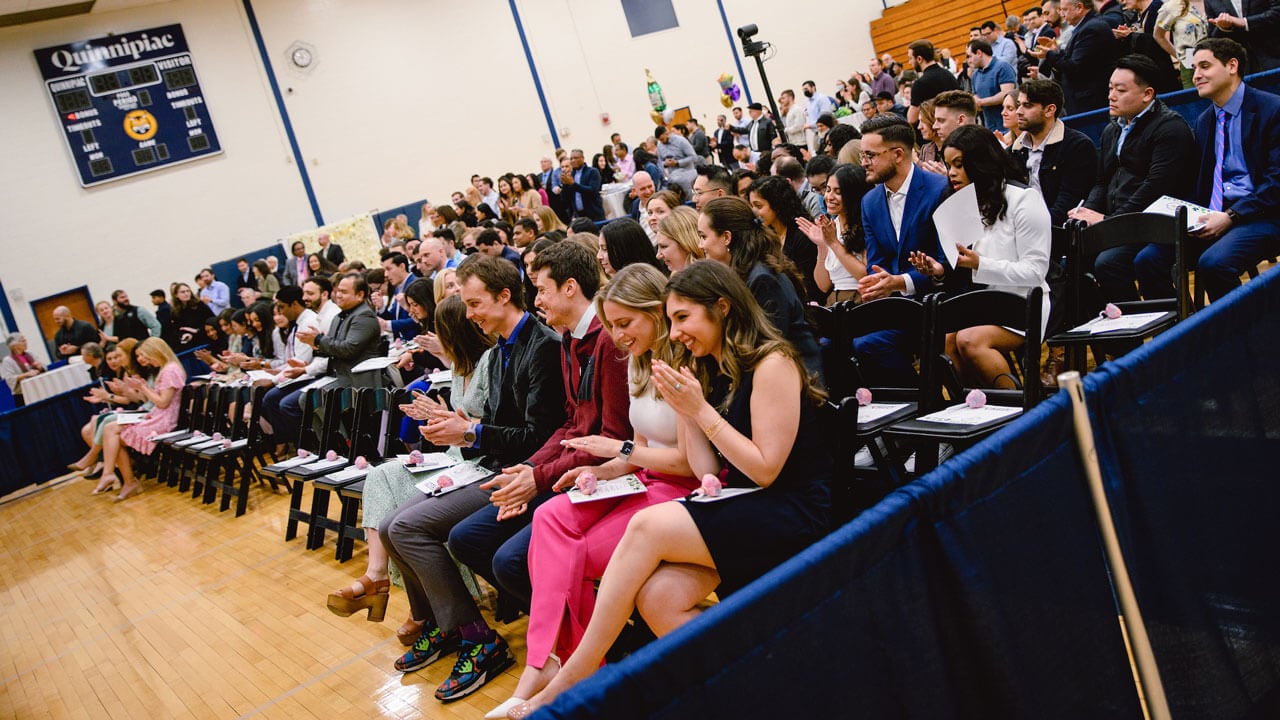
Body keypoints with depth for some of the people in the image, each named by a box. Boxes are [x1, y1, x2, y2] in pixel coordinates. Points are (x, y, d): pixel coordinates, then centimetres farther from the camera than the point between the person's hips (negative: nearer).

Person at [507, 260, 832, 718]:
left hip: (789, 516, -7)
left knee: (647, 527, -25)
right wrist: (682, 408, -1)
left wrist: (701, 409, -15)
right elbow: (707, 473, 8)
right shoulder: (708, 371, 13)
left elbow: (765, 469, -14)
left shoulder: (771, 364, -10)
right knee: (657, 598, -21)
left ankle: (573, 679, -12)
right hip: (736, 512, 7)